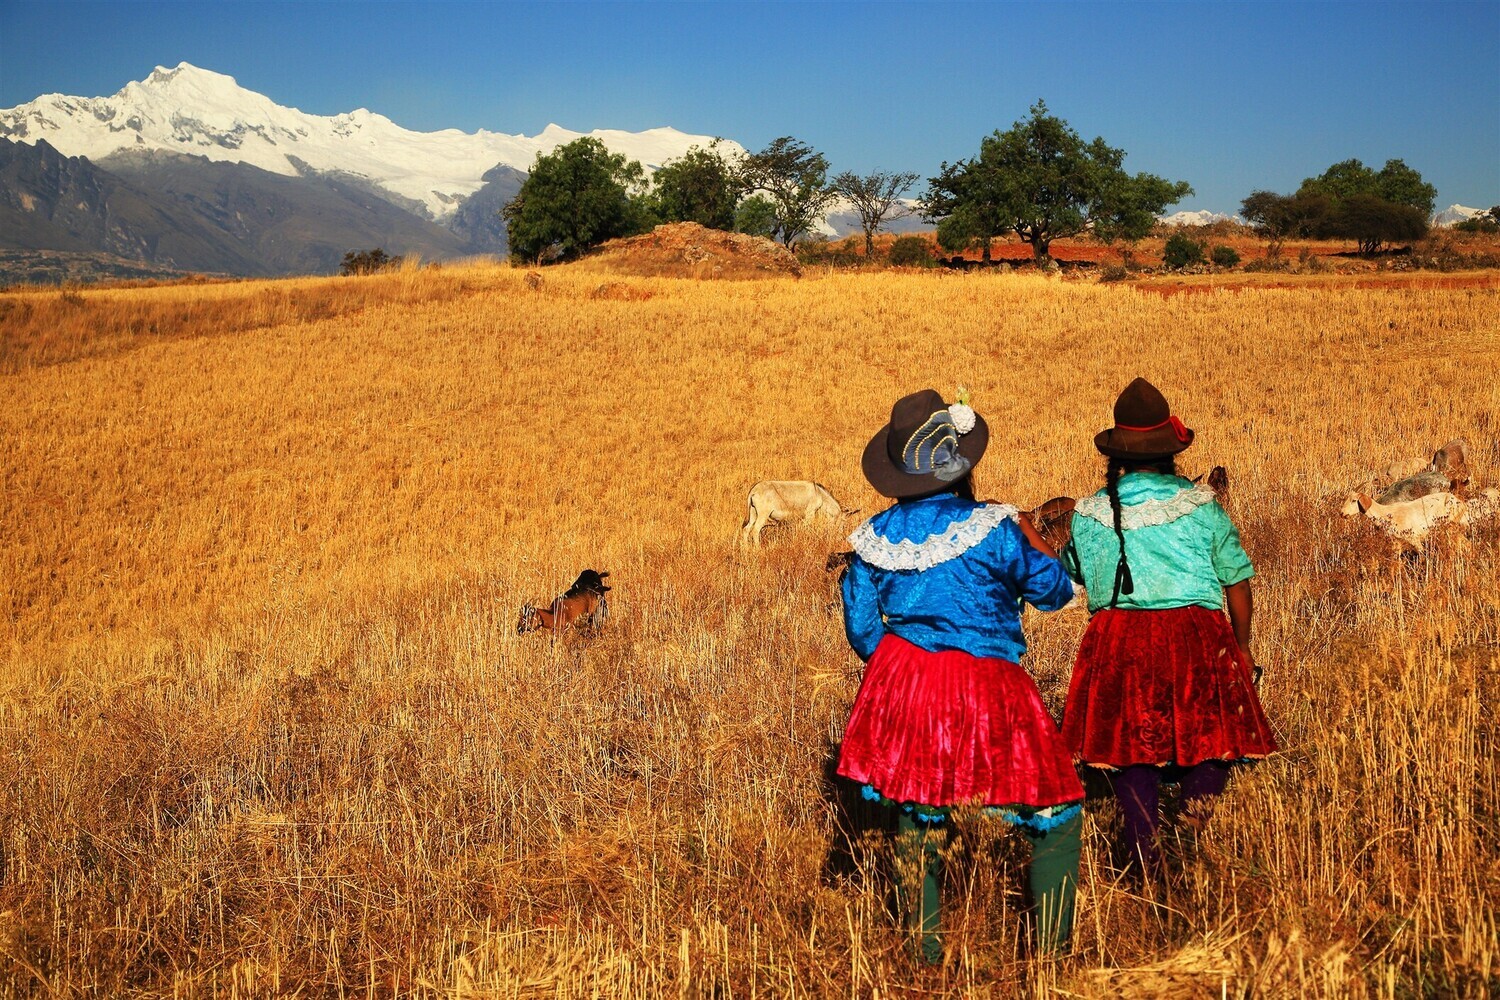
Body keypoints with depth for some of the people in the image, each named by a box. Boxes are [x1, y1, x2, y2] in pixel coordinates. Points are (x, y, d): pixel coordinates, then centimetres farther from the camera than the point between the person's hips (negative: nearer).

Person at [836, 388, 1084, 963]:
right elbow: (1054, 591, 0)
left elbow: (861, 629, 8)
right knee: (1057, 818, 9)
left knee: (916, 821, 18)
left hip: (900, 688, 5)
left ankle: (926, 954, 23)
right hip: (985, 690, -5)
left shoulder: (874, 536, 1)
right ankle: (1050, 952, 8)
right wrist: (1033, 539, 19)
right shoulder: (992, 527, -13)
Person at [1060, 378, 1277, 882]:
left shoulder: (1090, 514, 1)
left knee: (1129, 736, 10)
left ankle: (1143, 832, -3)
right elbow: (1237, 581, 5)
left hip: (1118, 640, 1)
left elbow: (1069, 571, 19)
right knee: (1214, 717, 16)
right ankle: (1201, 784, -11)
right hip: (1195, 633, -1)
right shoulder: (1201, 506, -1)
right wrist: (1243, 646, 18)